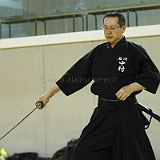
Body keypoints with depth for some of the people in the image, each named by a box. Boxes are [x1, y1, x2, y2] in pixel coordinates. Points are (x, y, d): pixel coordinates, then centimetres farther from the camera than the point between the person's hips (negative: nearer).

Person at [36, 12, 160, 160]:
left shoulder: (135, 51, -5)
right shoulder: (98, 52, 8)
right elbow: (75, 75, 9)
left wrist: (131, 88, -16)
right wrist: (49, 94, 8)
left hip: (126, 114, -4)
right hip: (102, 113, 4)